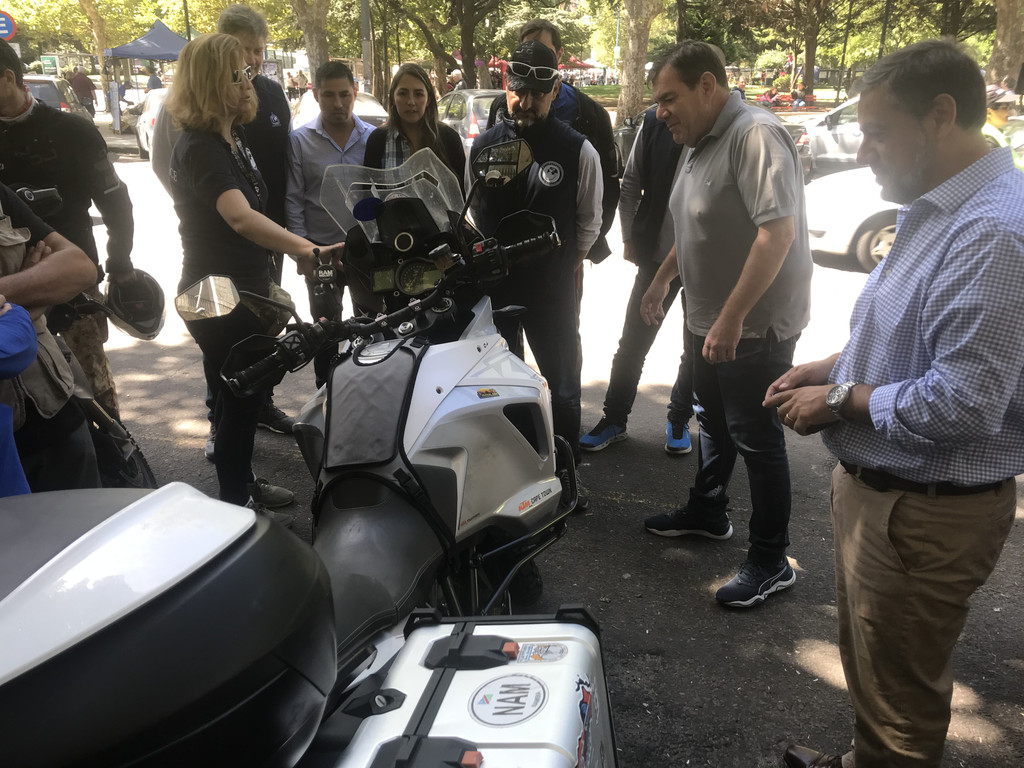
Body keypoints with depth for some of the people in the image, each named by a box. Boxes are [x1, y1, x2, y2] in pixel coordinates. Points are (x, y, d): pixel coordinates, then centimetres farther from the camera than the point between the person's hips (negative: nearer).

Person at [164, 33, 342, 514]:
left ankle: (243, 482, 38)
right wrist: (306, 250, -54)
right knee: (238, 399, 1)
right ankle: (234, 505, 17)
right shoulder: (199, 148, -23)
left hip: (246, 289, 9)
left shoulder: (232, 137, 8)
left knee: (250, 393, 20)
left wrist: (265, 284, 21)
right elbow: (241, 218, -41)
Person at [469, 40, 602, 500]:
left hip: (554, 290, -3)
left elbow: (589, 223, 3)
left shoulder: (578, 151, -8)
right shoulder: (483, 146, 2)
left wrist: (566, 270, 4)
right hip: (492, 285, 3)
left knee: (562, 383, 8)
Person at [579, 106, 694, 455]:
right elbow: (630, 183, 5)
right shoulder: (654, 122, -2)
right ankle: (614, 420, 20)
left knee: (698, 348, 12)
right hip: (657, 254, 1)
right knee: (632, 344, 6)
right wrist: (629, 238, 2)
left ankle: (679, 421, 29)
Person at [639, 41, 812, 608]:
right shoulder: (701, 144, 11)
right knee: (713, 422, 22)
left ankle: (770, 561, 13)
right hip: (711, 322, 9)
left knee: (756, 439, -1)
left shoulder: (755, 135, -20)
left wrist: (732, 318, -30)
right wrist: (662, 279, 21)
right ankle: (707, 512, 41)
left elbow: (778, 231, -29)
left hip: (755, 327, -9)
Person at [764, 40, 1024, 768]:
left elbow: (959, 403, -30)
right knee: (871, 663, 29)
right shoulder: (936, 209, 8)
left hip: (925, 513, -10)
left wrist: (840, 401, -17)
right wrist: (830, 368, 5)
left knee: (899, 694, 11)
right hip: (877, 487, 10)